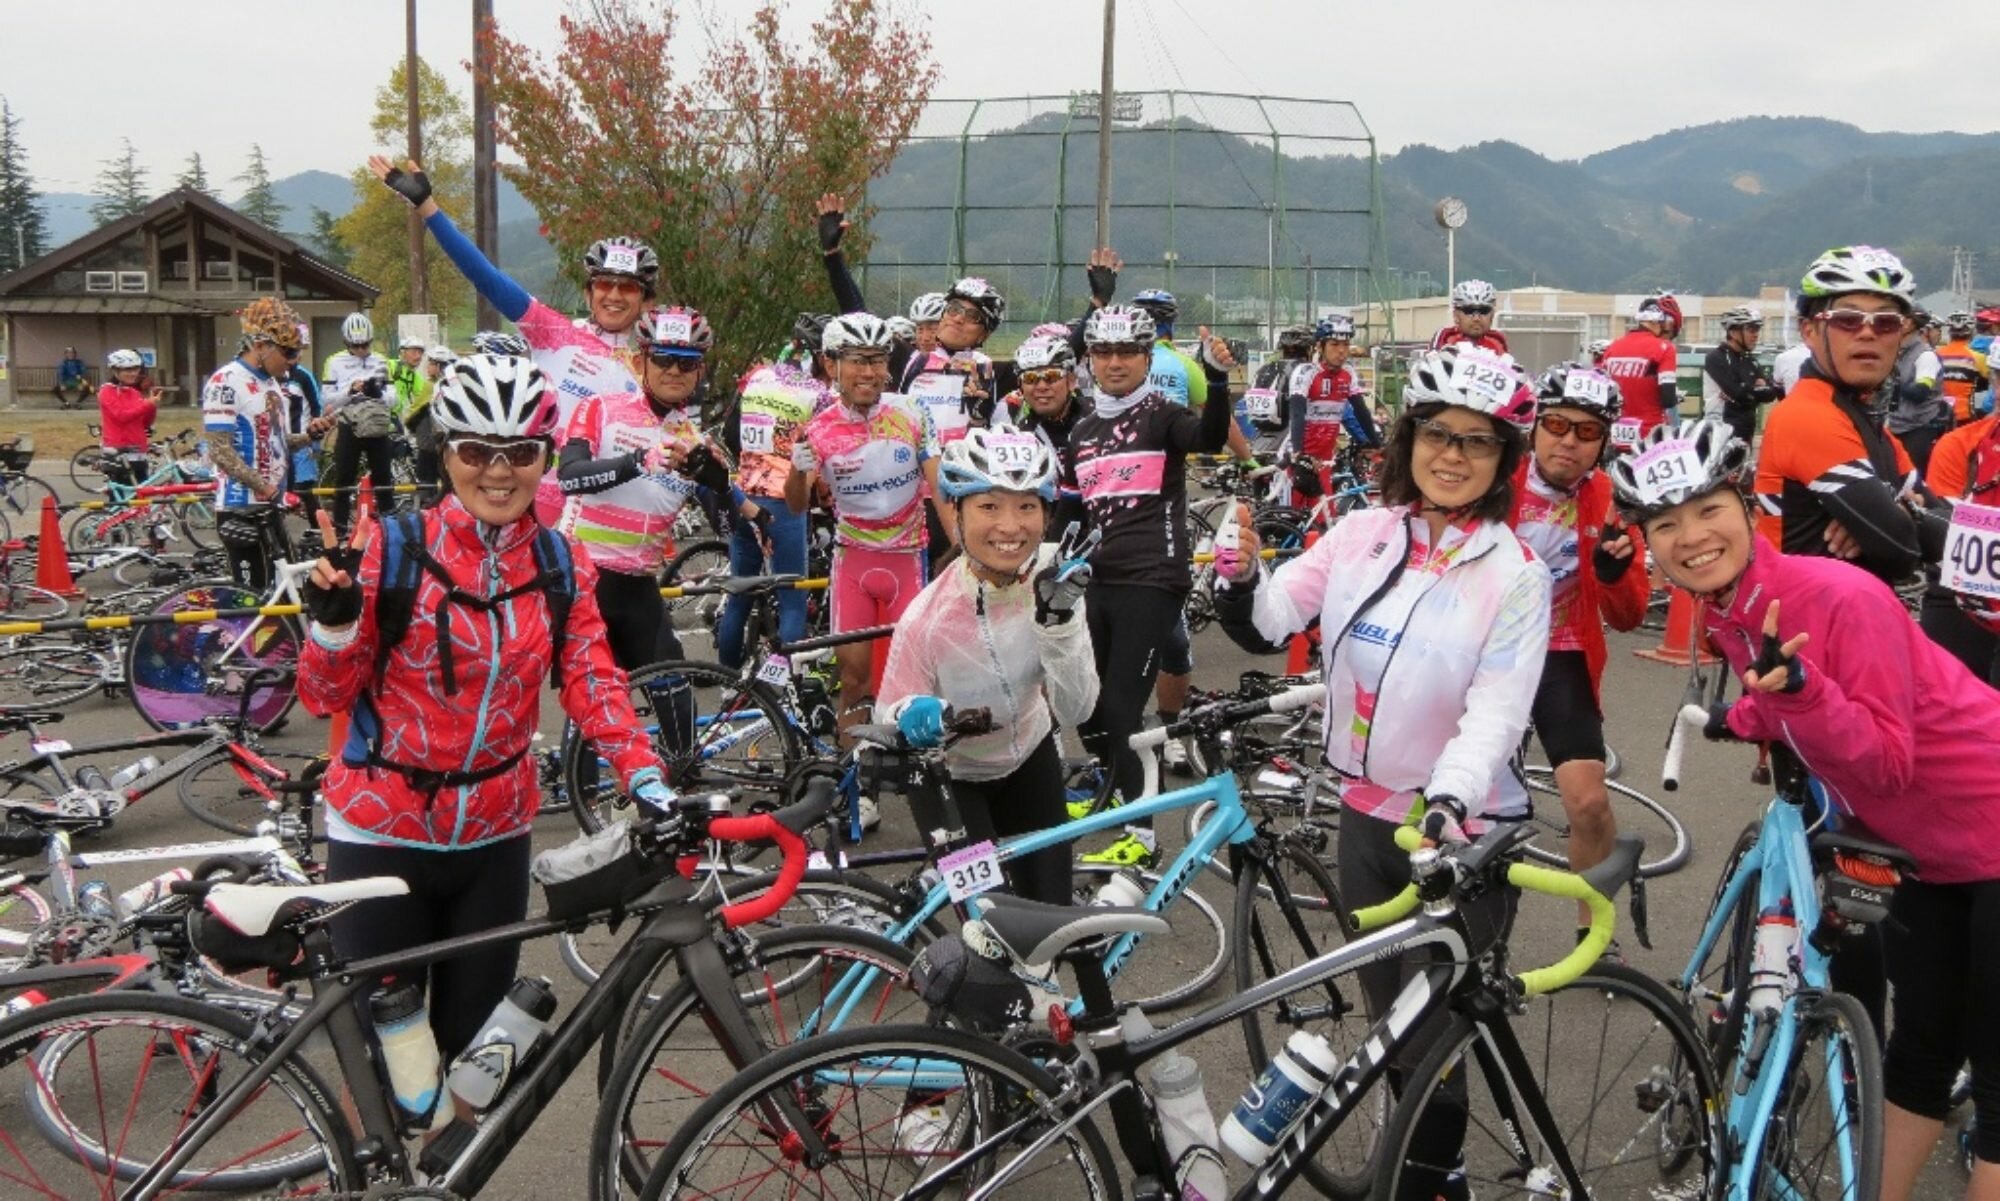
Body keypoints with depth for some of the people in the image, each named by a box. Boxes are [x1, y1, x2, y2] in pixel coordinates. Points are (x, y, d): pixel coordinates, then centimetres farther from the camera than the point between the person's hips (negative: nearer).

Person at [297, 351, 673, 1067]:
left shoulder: (562, 568, -1)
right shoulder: (395, 549, -10)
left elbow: (595, 686, -8)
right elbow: (325, 695, -6)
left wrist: (646, 780, -23)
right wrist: (335, 620, -26)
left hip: (494, 840, 3)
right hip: (381, 834, -3)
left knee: (470, 1037, 15)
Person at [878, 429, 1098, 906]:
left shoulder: (1055, 584, -21)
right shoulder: (927, 619, -32)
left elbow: (1075, 711, -21)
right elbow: (889, 722, -20)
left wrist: (1058, 624, -35)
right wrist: (910, 720, -43)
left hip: (1030, 760, 4)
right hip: (950, 780, -3)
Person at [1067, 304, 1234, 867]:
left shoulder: (1162, 415, -4)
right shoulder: (1081, 433, 13)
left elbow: (1210, 438, -26)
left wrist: (1217, 379, -41)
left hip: (1152, 580, -6)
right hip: (1100, 579, 6)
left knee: (1120, 706, -10)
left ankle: (1140, 831, 3)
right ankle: (1112, 786, 40)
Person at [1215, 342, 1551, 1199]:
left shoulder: (1515, 573, -11)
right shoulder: (1361, 535, 0)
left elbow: (1496, 712, -19)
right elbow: (1269, 622, -4)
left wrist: (1447, 799, -36)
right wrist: (1243, 578, -25)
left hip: (1457, 830, -4)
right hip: (1365, 815, 4)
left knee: (1431, 1041, 6)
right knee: (1388, 1024, 19)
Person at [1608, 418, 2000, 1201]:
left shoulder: (1842, 596, -27)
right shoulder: (1725, 616, -3)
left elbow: (1889, 762, -29)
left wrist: (1798, 692, -41)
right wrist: (1748, 718, 2)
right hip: (1925, 847, 8)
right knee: (1920, 1049, 18)